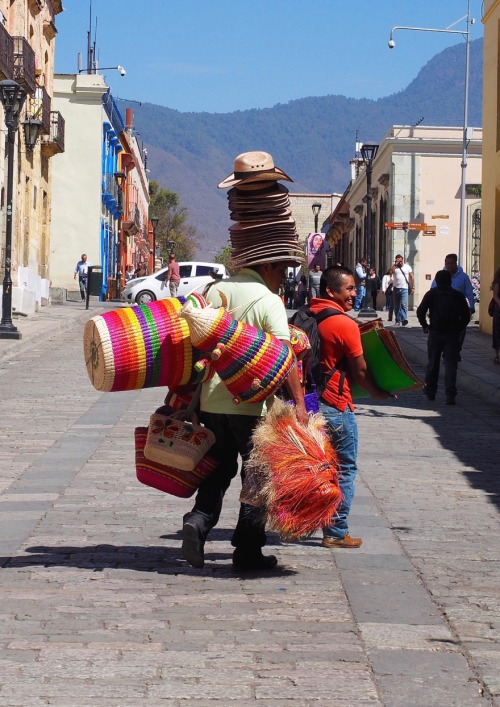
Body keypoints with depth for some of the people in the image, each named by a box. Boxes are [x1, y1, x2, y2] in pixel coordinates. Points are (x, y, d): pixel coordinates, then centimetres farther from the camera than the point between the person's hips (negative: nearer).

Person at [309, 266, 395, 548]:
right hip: (336, 407, -7)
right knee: (344, 469, 4)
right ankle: (337, 533, 8)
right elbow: (360, 371, -8)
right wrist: (378, 393, 9)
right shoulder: (345, 324, -16)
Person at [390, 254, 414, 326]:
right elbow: (390, 272, -14)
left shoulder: (407, 267, 8)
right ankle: (398, 321, 12)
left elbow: (411, 277, 9)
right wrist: (395, 264, -10)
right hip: (396, 289, 2)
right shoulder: (394, 267, 7)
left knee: (404, 304, -18)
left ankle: (404, 319, -27)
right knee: (396, 306, 5)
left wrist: (413, 287, 2)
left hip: (404, 289, -2)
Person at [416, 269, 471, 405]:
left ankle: (430, 392, 23)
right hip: (453, 335, 0)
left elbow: (420, 311, -7)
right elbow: (466, 315, 2)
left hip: (435, 333, 0)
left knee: (432, 363, 15)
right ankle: (450, 395, -10)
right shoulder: (458, 295, 4)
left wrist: (425, 326, 5)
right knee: (450, 364, -1)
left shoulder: (432, 294, 1)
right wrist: (459, 328, 10)